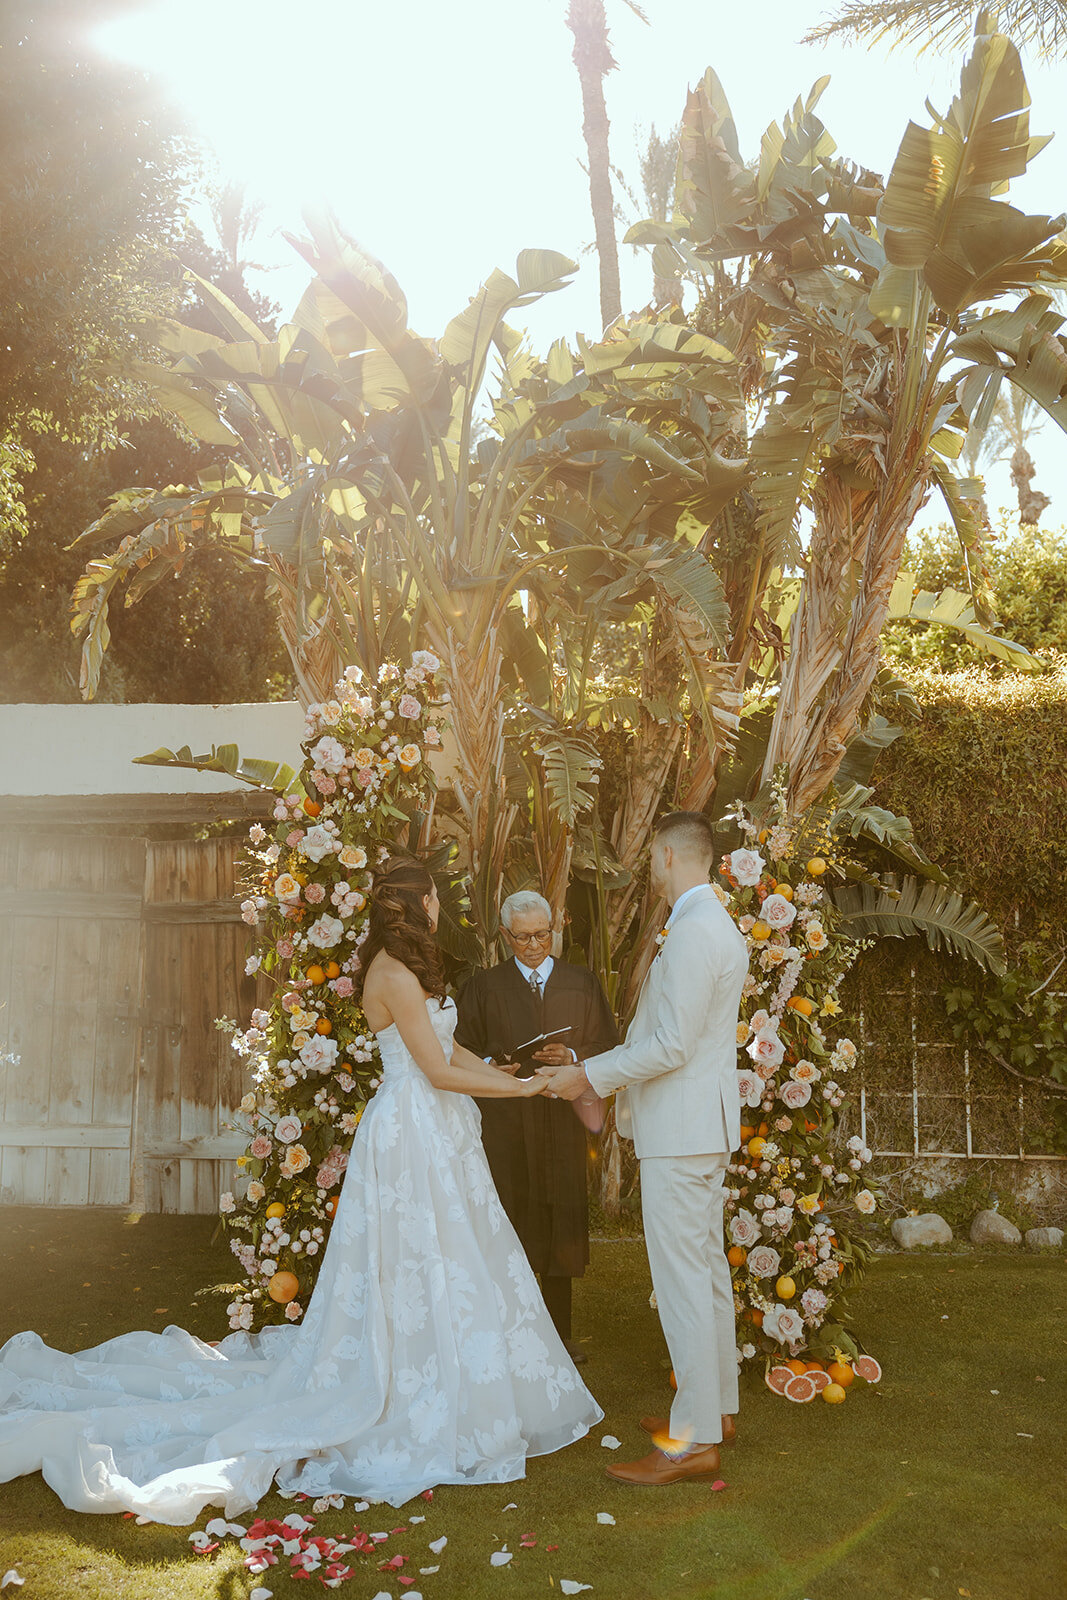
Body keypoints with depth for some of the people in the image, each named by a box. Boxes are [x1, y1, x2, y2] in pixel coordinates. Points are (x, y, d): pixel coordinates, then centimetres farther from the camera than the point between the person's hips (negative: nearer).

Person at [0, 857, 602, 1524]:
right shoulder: (395, 975, -18)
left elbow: (450, 1050, 14)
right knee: (418, 1273, -3)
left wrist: (515, 1076, 5)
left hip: (434, 1135, 10)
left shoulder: (407, 969, 14)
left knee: (437, 1273, 14)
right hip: (412, 1137, -10)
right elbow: (438, 1070, -18)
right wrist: (523, 1088, -10)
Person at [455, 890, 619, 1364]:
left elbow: (609, 1047, 10)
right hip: (503, 1123, -1)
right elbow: (463, 1055, 9)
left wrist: (572, 1057, -9)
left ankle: (559, 1334, 15)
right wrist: (498, 1068, -10)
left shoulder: (582, 983, 13)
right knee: (508, 1225, -4)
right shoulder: (483, 987, 10)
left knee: (561, 1226, 4)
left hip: (563, 1118, 1)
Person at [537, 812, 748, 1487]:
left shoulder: (693, 930, -20)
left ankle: (694, 1442, 0)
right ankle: (717, 1406, 29)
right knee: (707, 1267, 18)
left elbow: (671, 1045, -24)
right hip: (705, 1126, 11)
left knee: (682, 1276, -6)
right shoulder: (721, 926, 14)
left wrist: (591, 1075, -14)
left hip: (680, 1128, -11)